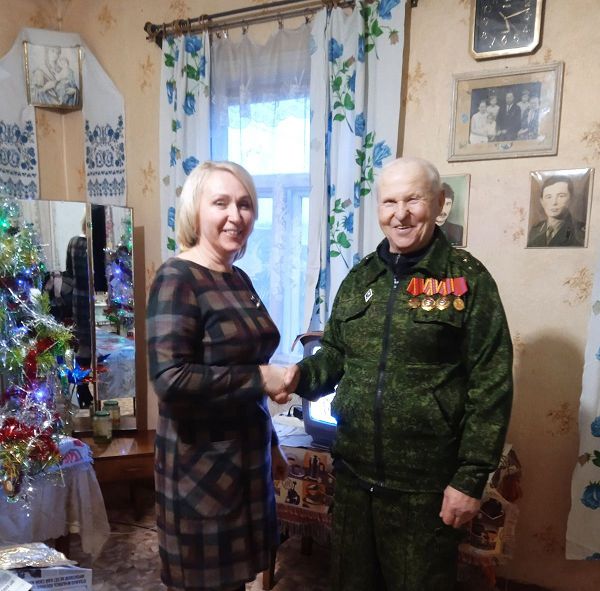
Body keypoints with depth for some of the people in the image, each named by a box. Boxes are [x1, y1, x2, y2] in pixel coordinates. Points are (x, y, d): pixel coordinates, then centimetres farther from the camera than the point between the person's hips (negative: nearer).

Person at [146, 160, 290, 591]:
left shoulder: (239, 279, 6)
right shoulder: (177, 279, -17)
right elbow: (169, 379, -27)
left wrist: (271, 445, 18)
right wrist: (260, 378, -21)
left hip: (246, 454, 8)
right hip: (201, 461, -7)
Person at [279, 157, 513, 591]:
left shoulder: (468, 278, -9)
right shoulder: (360, 277, 5)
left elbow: (491, 385, -10)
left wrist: (471, 478, -12)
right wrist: (302, 375, -9)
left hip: (426, 485, -4)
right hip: (353, 473, 5)